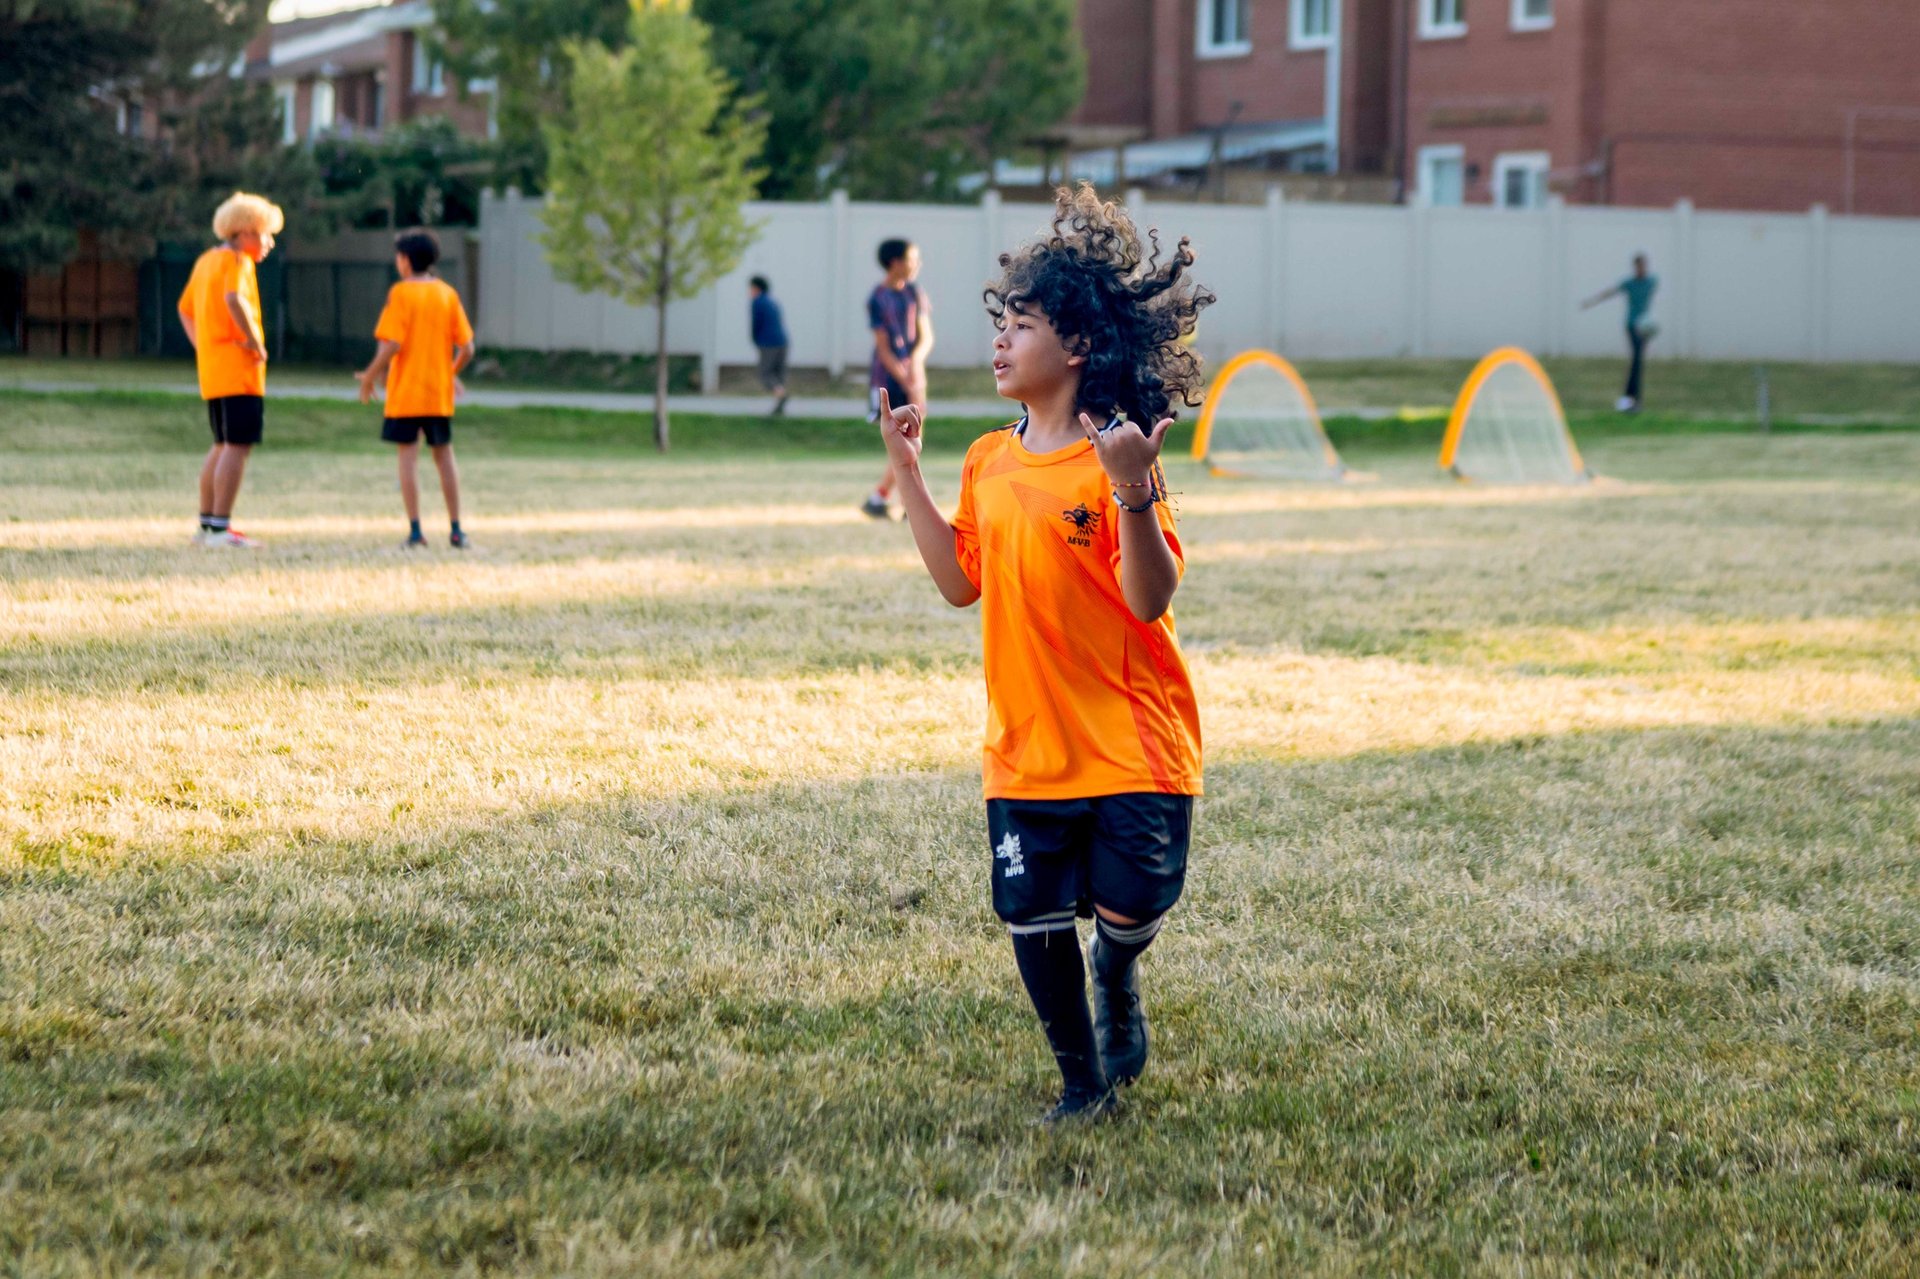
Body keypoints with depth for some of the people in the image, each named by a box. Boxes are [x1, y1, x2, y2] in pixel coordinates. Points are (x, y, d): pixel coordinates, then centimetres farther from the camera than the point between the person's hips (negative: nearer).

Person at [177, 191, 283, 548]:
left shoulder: (206, 260, 19)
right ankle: (220, 528, -13)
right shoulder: (238, 260, -10)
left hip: (210, 368, 10)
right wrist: (255, 341, -21)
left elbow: (185, 309, 28)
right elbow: (234, 298, -30)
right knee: (238, 445, -9)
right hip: (238, 368, -10)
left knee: (223, 445, 18)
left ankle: (207, 523, 20)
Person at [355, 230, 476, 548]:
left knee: (409, 456, 0)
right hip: (439, 391, 4)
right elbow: (467, 348, 2)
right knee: (444, 456, 12)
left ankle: (415, 529, -6)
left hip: (405, 391, -4)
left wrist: (369, 376, -4)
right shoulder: (448, 293, 5)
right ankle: (456, 529, 11)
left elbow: (392, 345, -16)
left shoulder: (401, 293, -8)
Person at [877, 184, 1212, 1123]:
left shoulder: (1117, 462, -13)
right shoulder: (990, 462, 8)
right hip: (1026, 747, 5)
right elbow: (962, 582, 14)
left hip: (1132, 742, -5)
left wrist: (1132, 490, -33)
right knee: (1034, 920, 5)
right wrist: (907, 471, 12)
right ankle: (1081, 1081, 25)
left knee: (1128, 911, -3)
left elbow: (1150, 599, -19)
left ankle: (1114, 980, 34)